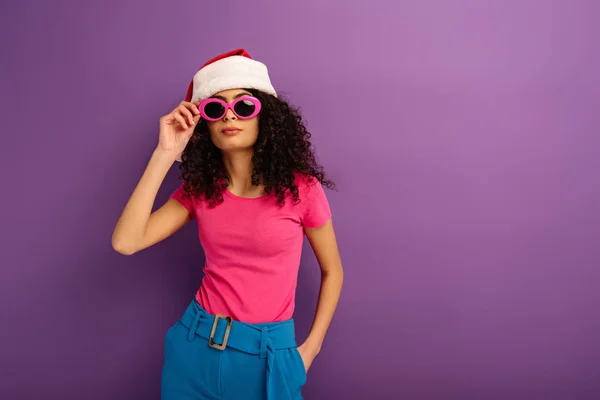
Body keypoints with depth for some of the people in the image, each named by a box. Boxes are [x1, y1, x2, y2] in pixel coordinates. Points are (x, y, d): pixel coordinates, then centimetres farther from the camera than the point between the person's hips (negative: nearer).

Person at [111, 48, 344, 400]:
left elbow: (332, 271, 2)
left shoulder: (300, 187, -11)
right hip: (195, 346, 4)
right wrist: (165, 155, -15)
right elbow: (125, 242, -13)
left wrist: (310, 349, -2)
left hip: (267, 354, -3)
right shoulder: (198, 189, -1)